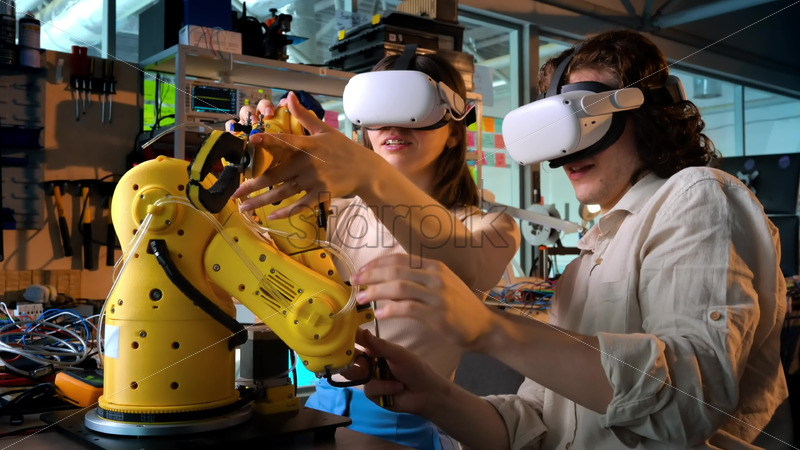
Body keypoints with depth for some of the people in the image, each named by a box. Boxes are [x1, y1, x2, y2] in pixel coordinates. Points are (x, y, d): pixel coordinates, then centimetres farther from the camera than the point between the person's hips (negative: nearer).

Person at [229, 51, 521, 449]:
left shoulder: (489, 227, -3)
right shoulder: (340, 213, 6)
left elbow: (469, 267, -27)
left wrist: (371, 175, -43)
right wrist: (252, 169, -22)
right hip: (324, 404, 4)